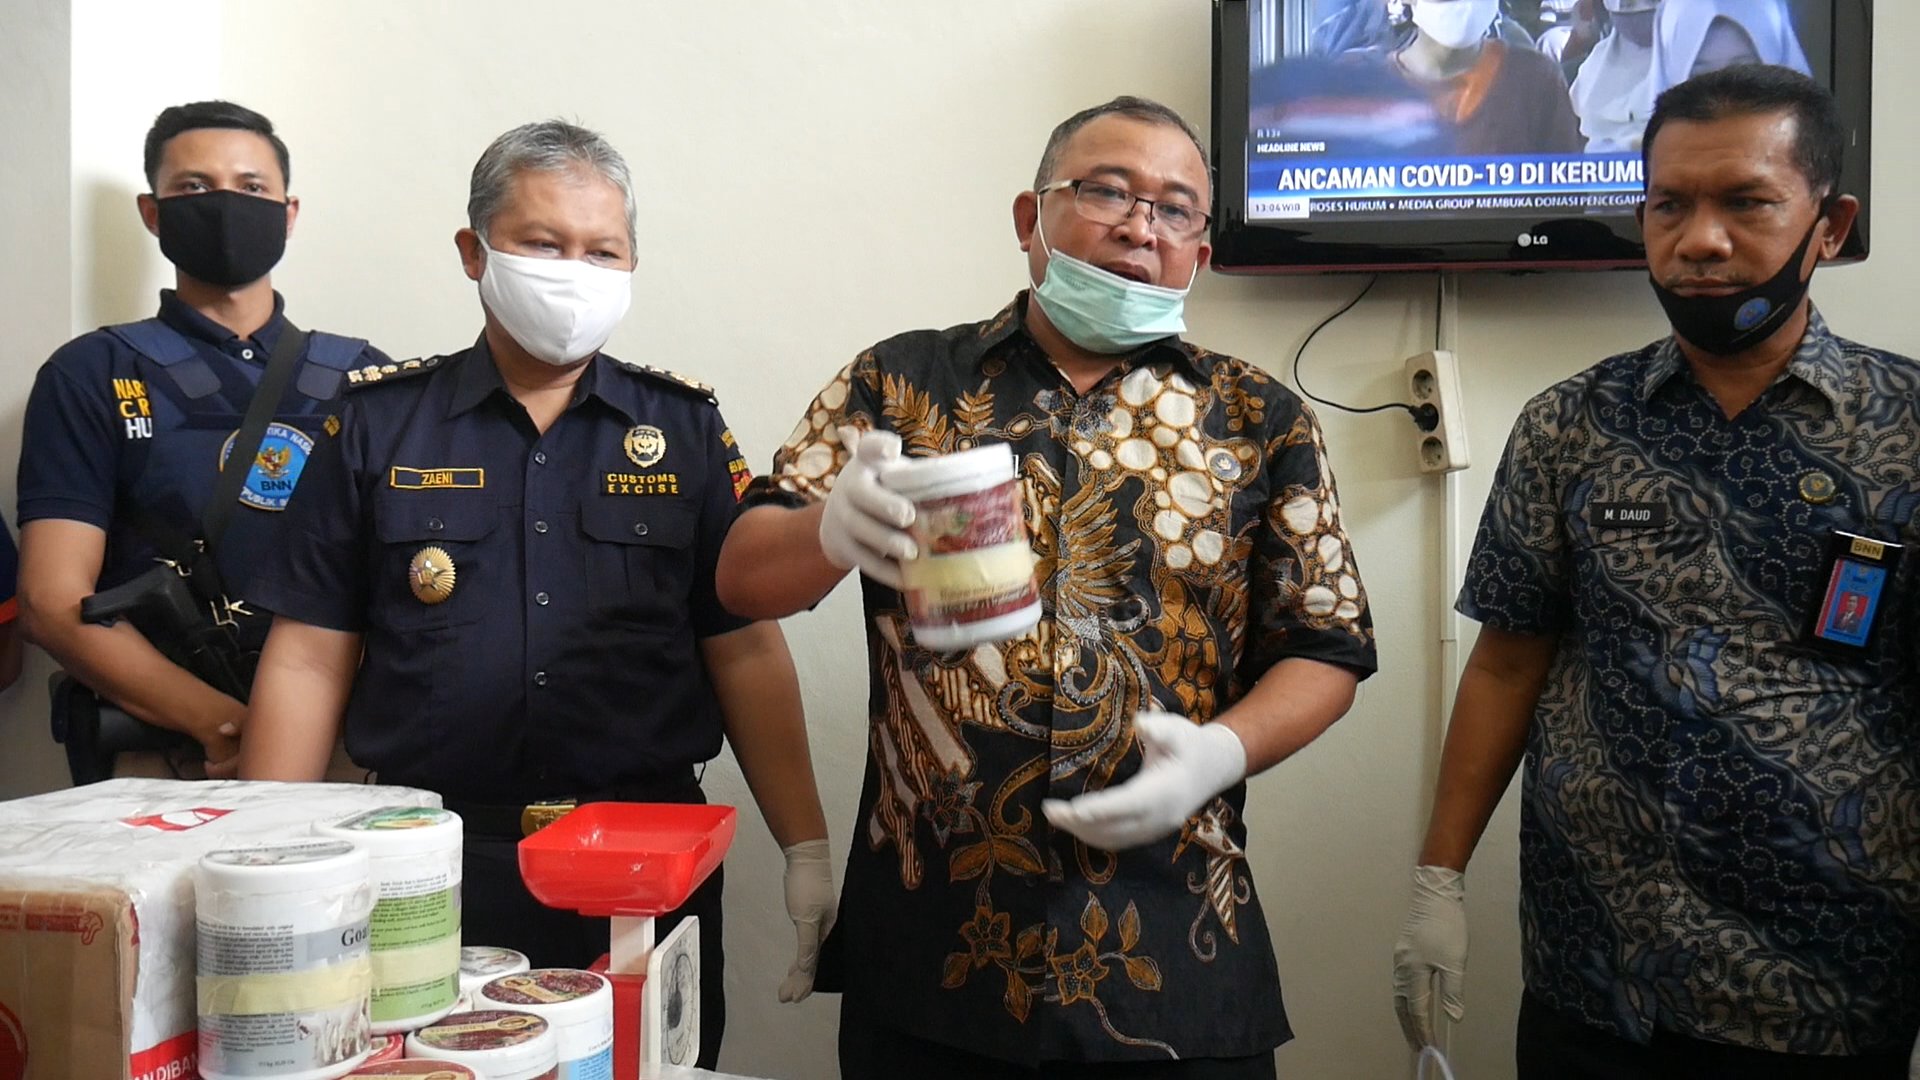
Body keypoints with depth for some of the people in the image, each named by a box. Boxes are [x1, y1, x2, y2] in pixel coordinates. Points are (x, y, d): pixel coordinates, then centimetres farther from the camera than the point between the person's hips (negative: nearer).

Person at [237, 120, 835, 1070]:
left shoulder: (685, 429, 4)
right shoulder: (379, 422, 3)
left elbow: (747, 652, 1)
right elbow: (310, 660, 3)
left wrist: (808, 850, -4)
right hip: (431, 862, 0)